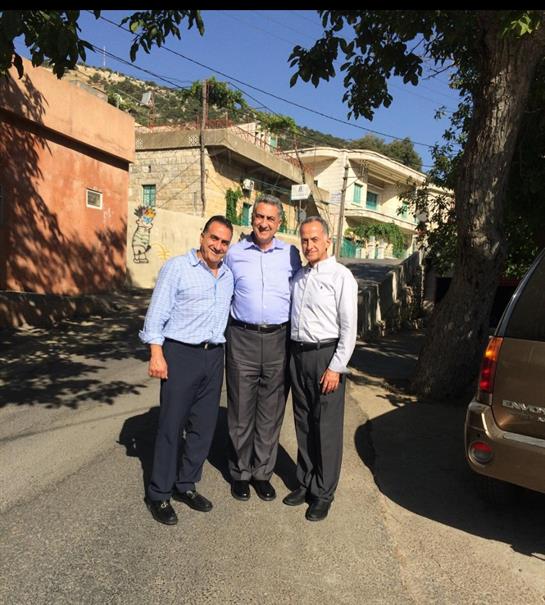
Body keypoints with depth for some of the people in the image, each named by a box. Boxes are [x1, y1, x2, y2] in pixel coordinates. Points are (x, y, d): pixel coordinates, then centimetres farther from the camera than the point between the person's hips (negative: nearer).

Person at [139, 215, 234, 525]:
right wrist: (156, 354, -13)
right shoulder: (177, 267, -5)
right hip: (180, 354, -5)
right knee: (171, 425, 2)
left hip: (214, 357, 6)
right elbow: (157, 313, -8)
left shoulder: (229, 275, 11)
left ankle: (186, 485, 27)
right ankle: (159, 494, 16)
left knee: (204, 426, 11)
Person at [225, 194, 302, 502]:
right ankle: (240, 473, 24)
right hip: (242, 338, 0)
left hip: (278, 339, 1)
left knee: (271, 412, 9)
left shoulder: (291, 254, 6)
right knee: (241, 410, 7)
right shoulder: (235, 253, 4)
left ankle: (263, 472, 25)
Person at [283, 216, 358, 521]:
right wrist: (293, 356, 9)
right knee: (304, 424, 15)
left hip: (326, 355, -6)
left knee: (327, 428, 2)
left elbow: (349, 327, -10)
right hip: (298, 354, 6)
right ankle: (305, 482, 31)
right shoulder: (299, 276, 12)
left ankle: (323, 493, 17)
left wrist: (336, 367, -14)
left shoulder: (341, 276, -7)